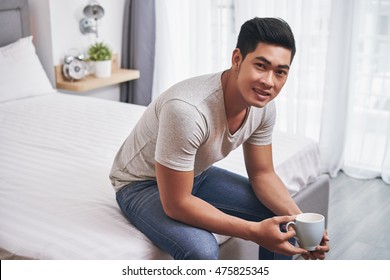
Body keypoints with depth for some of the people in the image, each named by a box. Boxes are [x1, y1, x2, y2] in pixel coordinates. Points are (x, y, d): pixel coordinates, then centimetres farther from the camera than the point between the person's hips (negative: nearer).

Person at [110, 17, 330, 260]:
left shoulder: (264, 105, -15)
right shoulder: (186, 110, -39)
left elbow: (262, 173, -2)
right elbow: (176, 204, -33)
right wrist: (255, 231, -34)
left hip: (198, 175, 7)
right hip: (142, 184, -7)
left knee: (281, 214, 1)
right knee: (202, 250, -32)